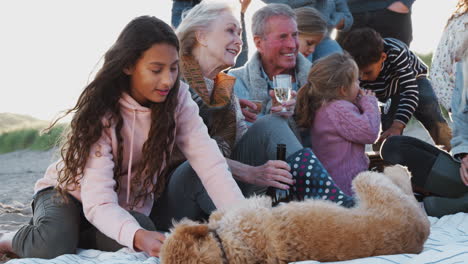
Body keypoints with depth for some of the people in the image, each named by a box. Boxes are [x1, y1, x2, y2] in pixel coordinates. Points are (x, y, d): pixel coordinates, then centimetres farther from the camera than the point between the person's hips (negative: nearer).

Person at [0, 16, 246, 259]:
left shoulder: (177, 99, -16)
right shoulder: (101, 111, -27)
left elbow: (211, 165, -25)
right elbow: (98, 202, -35)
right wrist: (138, 237, -56)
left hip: (127, 206, 3)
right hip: (70, 192, -3)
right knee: (51, 248, -33)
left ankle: (73, 236, -3)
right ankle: (20, 240, 2)